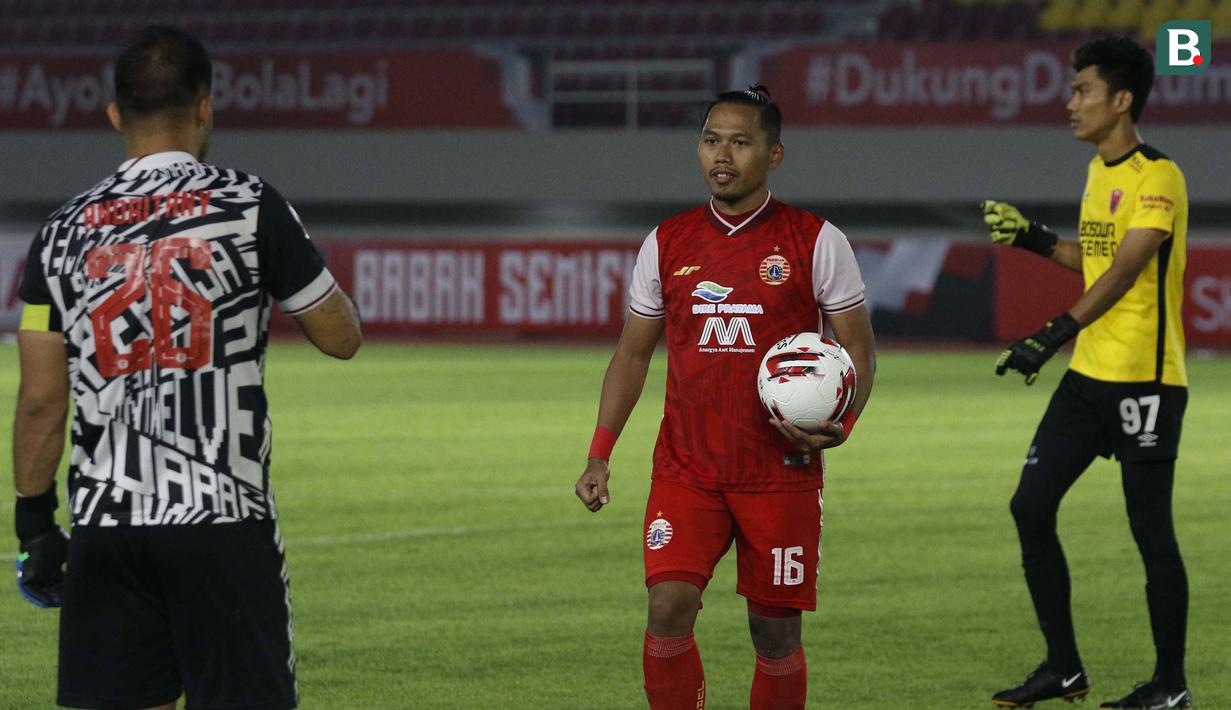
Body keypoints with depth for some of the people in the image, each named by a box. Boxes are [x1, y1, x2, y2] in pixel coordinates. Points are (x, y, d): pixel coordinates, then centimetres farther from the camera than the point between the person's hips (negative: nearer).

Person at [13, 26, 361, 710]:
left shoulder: (65, 230, 6)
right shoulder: (248, 205, -3)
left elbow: (41, 401, 4)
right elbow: (342, 336, 5)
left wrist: (35, 523, 12)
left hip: (104, 525, 3)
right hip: (222, 520, -3)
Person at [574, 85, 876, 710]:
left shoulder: (815, 242, 0)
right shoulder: (666, 242, 7)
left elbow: (857, 347, 3)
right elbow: (633, 353, 14)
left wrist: (839, 423, -16)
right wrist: (600, 454, 5)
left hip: (782, 474, -1)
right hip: (685, 470, 2)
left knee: (775, 630, 4)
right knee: (668, 606, -15)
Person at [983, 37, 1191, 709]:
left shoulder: (1157, 178, -15)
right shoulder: (1099, 171, 13)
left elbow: (1124, 271, -25)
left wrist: (1055, 333, -33)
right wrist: (1035, 238, 16)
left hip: (1144, 381, -9)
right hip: (1089, 376, 9)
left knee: (1150, 530, -3)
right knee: (1030, 506, 5)